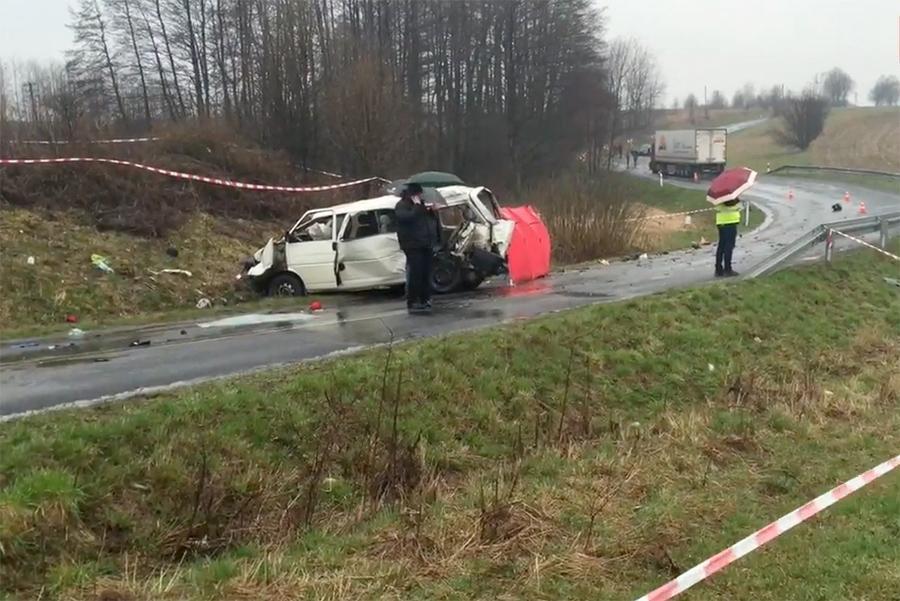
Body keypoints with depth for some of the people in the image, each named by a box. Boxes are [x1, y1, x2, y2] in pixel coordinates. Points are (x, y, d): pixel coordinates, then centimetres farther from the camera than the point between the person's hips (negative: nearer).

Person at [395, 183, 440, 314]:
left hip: (427, 245, 8)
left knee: (426, 274, 8)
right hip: (413, 246, -8)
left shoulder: (422, 204, 20)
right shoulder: (402, 206, -4)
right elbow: (409, 217, -24)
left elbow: (434, 219, 24)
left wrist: (431, 210, 5)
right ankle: (412, 303, -10)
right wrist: (417, 206, -17)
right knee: (415, 275, -12)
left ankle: (425, 300, 16)